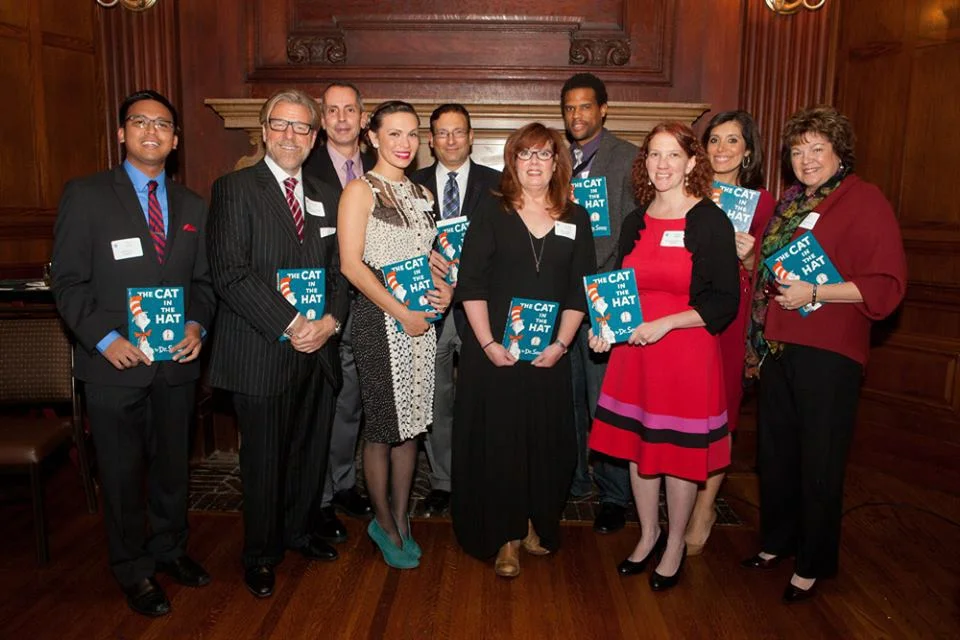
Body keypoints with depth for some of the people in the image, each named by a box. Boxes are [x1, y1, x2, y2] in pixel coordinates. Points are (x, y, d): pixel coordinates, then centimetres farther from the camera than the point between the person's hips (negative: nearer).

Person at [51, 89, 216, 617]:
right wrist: (106, 339, -17)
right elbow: (69, 282, -7)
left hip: (177, 361, 4)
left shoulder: (192, 206, 10)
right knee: (122, 473, 10)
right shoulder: (86, 195, -4)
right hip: (115, 363, -4)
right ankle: (133, 569, 29)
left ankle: (170, 548, 38)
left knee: (173, 465, 17)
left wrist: (197, 325, -7)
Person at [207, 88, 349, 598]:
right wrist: (289, 325, -18)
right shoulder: (234, 188, -4)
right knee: (264, 458, 7)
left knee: (311, 451, 15)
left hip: (318, 350, 5)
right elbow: (229, 273, -14)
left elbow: (339, 269, 12)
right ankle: (260, 555, 27)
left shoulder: (325, 197, 14)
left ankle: (299, 530, 38)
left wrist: (331, 319, -7)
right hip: (261, 353, -5)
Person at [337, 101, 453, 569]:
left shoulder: (421, 193, 15)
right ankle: (385, 524, 21)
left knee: (411, 424, 12)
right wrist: (400, 313, -16)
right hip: (379, 319, -6)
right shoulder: (360, 190, -5)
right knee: (381, 428, 3)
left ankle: (401, 519, 26)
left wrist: (445, 287, -1)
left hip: (422, 319, 6)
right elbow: (351, 263, -13)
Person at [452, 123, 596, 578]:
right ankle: (506, 537, 17)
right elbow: (471, 284, -4)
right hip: (494, 352, -2)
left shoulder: (575, 219, 7)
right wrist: (488, 344, -12)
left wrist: (561, 343, -6)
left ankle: (536, 523, 29)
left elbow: (580, 289, 4)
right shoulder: (490, 217, 0)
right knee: (497, 439, 2)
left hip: (549, 353, 2)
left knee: (547, 440, 8)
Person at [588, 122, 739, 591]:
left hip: (688, 353, -5)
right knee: (636, 445, 13)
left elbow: (725, 303, -11)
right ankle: (648, 534, 35)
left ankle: (675, 544, 30)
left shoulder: (711, 222, -8)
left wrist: (665, 323, -20)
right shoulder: (635, 222, 8)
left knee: (680, 451, 7)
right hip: (633, 351, 5)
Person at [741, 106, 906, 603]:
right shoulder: (789, 202, 14)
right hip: (778, 346, 7)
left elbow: (887, 285, -15)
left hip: (827, 353, -7)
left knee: (818, 461, 5)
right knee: (775, 450, 17)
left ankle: (815, 563, 23)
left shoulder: (865, 200, -9)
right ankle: (777, 541, 36)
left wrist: (814, 294, -21)